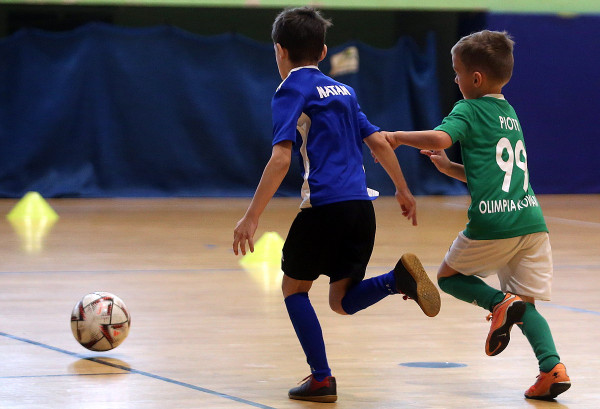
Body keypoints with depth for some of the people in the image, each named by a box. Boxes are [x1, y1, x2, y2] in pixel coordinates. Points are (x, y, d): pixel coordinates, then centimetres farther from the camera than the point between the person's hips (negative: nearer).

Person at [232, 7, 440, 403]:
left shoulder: (291, 91, -1)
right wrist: (404, 191, 34)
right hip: (361, 207, 6)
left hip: (324, 205, -6)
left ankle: (321, 378, 5)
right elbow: (379, 142, 21)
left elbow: (281, 158, -12)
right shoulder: (344, 91, 19)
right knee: (342, 301, 11)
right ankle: (399, 278, -17)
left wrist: (252, 217, -15)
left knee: (294, 286, 13)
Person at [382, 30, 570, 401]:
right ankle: (553, 367, -11)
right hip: (531, 221, 7)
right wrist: (449, 168, 29)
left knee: (449, 276, 17)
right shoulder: (510, 113, 22)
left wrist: (398, 137, -8)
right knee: (525, 304, 10)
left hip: (492, 226, -6)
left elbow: (440, 137, -22)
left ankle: (501, 303, -8)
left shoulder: (469, 110, -2)